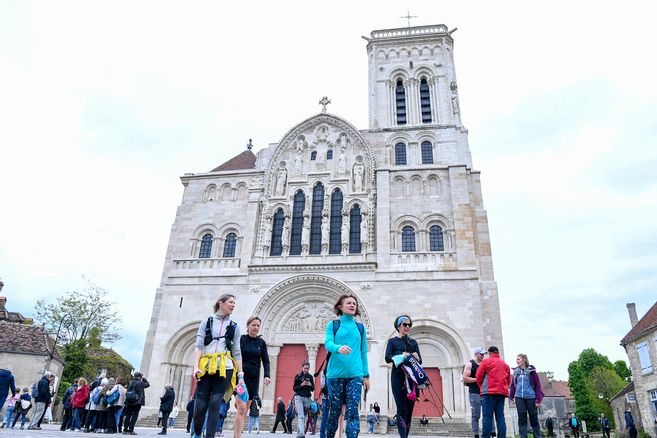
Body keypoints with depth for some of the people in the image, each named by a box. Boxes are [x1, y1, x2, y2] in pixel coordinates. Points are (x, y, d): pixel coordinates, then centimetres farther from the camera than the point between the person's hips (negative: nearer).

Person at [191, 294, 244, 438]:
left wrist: (240, 375, 5)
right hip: (206, 367, 0)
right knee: (200, 404, 0)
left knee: (215, 403, -8)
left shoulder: (234, 327, 13)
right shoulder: (206, 322, 10)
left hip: (224, 368, 1)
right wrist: (196, 366, -11)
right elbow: (198, 346, 2)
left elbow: (237, 353, 11)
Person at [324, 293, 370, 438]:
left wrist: (366, 375, 9)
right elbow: (328, 343, -11)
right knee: (334, 411, 6)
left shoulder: (360, 327, 13)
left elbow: (363, 352, 14)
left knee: (352, 412, -8)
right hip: (335, 374, -1)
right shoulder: (332, 325, 6)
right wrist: (338, 348, -33)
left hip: (355, 374, 1)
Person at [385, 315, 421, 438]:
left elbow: (420, 360, 13)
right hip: (398, 377, -4)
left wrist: (416, 358, -10)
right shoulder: (392, 341, 8)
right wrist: (401, 355, -19)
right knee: (401, 409, -9)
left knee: (409, 409, 5)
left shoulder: (413, 342, 18)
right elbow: (387, 358, -4)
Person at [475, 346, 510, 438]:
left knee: (487, 416, -5)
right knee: (500, 416, 7)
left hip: (489, 392, -5)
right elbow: (508, 380, 18)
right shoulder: (505, 365, 16)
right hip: (502, 392, 5)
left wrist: (482, 388, 16)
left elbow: (479, 377, 1)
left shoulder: (486, 361, 1)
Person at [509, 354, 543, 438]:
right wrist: (511, 396, 10)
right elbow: (513, 385, 14)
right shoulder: (516, 372, 8)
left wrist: (538, 399, -8)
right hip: (519, 398, 3)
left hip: (531, 397, -3)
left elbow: (537, 385, -4)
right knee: (522, 419, 2)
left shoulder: (531, 371, -3)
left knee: (534, 419, 6)